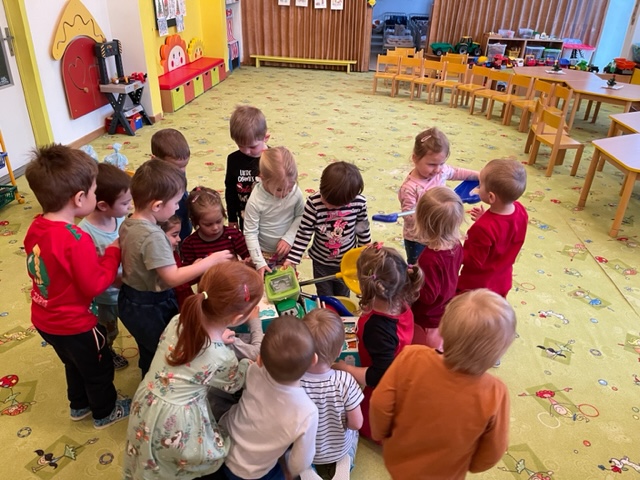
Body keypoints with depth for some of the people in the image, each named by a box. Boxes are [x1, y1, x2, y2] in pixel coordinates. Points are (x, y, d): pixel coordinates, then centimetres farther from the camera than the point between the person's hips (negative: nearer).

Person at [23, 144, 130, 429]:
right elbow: (95, 286, -25)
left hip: (45, 319, 8)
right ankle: (105, 412, 43)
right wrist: (113, 252, -15)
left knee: (76, 363, 32)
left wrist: (95, 257, 2)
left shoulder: (36, 228, -7)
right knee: (99, 369, 20)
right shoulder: (77, 240, -33)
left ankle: (80, 405, 54)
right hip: (74, 325, -8)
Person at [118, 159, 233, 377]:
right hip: (151, 307, -9)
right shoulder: (153, 235, -31)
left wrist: (166, 245, 5)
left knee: (149, 351, 30)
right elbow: (173, 278, -31)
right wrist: (212, 260, -26)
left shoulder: (127, 224, -2)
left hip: (131, 300, 9)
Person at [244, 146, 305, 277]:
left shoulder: (295, 192, -19)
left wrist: (289, 237, -18)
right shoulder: (255, 201, -28)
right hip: (264, 253, -3)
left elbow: (300, 216, -4)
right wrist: (259, 262, -21)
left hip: (288, 250, 3)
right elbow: (250, 233, -20)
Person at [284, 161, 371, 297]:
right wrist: (291, 259, -21)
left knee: (342, 298, 24)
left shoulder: (359, 202, -22)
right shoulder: (314, 202, -26)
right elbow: (303, 233, -19)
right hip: (321, 262, -1)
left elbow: (363, 228, -5)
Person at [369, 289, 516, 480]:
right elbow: (491, 453, -16)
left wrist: (379, 433, 0)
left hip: (397, 461, 0)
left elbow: (380, 404, -22)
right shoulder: (494, 394, -33)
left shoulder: (411, 359, -34)